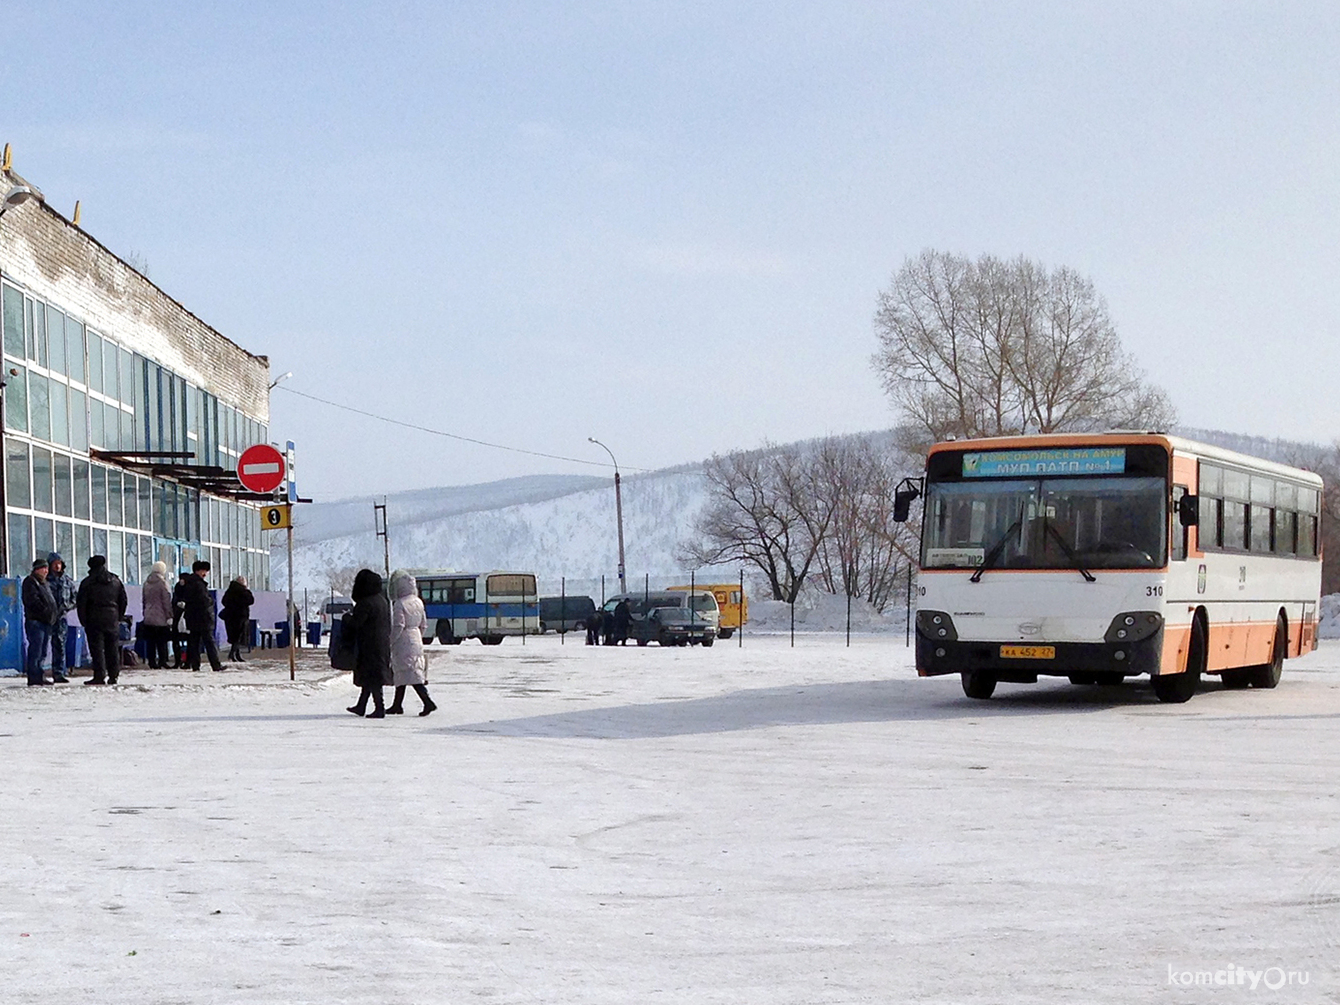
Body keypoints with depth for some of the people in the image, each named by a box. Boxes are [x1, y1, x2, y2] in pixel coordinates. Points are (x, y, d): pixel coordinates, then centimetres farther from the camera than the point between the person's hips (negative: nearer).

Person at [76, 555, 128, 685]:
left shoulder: (87, 583, -4)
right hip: (112, 620, 4)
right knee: (113, 649, 7)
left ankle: (100, 675, -9)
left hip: (94, 620, -4)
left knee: (97, 649, -3)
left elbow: (81, 603, -6)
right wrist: (119, 617, 16)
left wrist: (84, 621, 2)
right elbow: (123, 601, 13)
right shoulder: (116, 581, 9)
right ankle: (113, 675, 7)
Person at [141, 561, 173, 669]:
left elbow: (144, 600, 14)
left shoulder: (146, 583, 9)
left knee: (150, 641, 6)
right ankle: (162, 663, -3)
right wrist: (169, 616, -7)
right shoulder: (162, 583, -9)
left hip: (148, 617, 5)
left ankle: (152, 663, 5)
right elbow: (166, 601, -10)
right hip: (161, 618, -5)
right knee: (162, 642, -1)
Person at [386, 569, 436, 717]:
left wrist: (389, 641, -10)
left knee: (411, 675, -10)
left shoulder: (399, 604, -15)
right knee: (400, 674, 16)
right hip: (416, 640, 8)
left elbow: (398, 626, -19)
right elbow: (424, 625, 13)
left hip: (403, 642, -8)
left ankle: (428, 703, -19)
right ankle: (397, 705, 23)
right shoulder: (418, 602, 9)